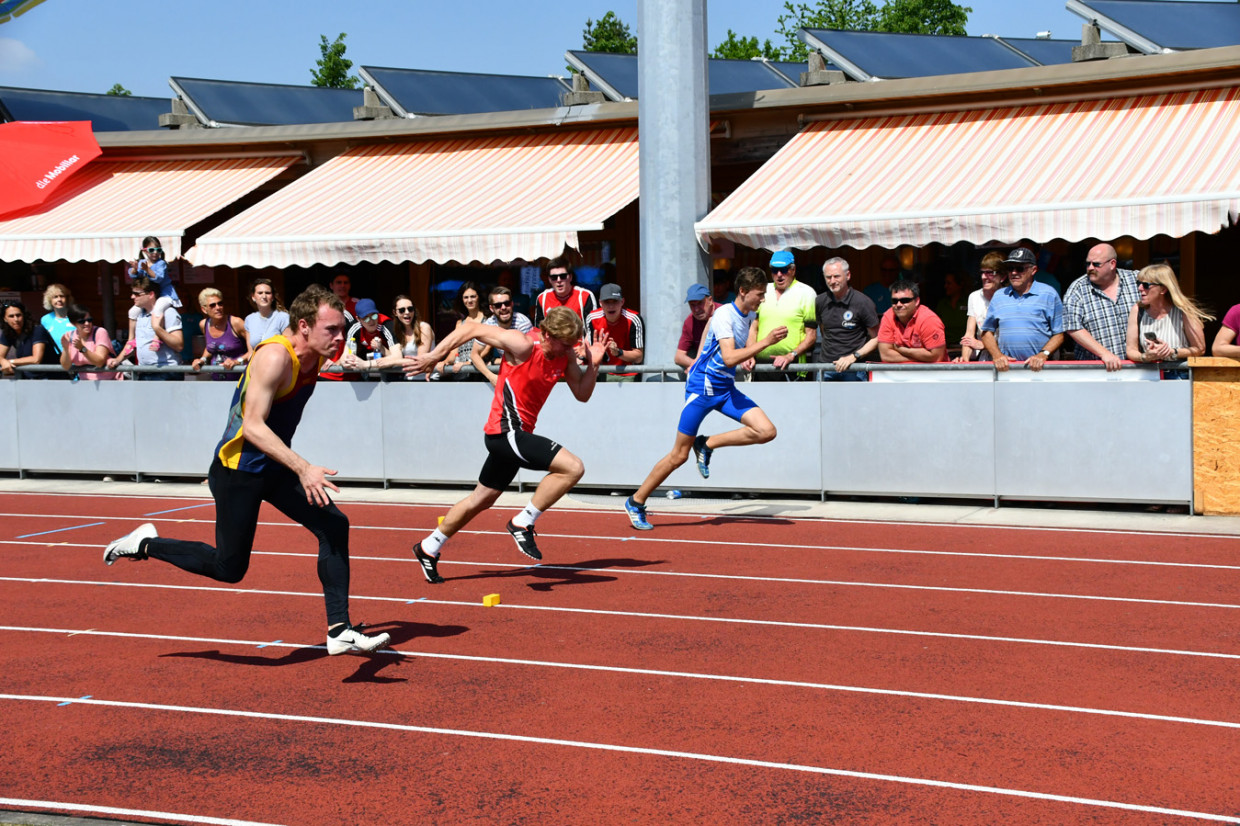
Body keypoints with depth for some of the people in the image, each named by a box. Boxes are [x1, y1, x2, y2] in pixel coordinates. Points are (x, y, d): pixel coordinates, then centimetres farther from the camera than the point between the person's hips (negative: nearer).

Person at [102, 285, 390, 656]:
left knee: (334, 526, -7)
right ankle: (145, 544, 22)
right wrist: (303, 468, -37)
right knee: (229, 568, 1)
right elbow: (252, 426, -32)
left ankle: (340, 631, -5)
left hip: (274, 468, 8)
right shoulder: (275, 356, -25)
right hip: (238, 472, -8)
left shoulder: (314, 357, 2)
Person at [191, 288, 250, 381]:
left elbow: (254, 350, -9)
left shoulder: (235, 323, -8)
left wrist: (237, 361, -19)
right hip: (216, 379, 5)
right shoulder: (203, 325, 8)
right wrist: (203, 359, 11)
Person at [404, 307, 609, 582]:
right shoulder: (523, 345, -19)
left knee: (481, 500, 21)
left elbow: (582, 394, 11)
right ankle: (523, 523, -10)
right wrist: (431, 358, -15)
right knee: (573, 467, -21)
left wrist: (593, 364, -7)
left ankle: (428, 548, 34)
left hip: (517, 435, 9)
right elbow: (470, 328, -15)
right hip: (506, 431, -9)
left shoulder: (566, 355, 3)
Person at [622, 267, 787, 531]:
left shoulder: (750, 314, 8)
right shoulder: (724, 314, -18)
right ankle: (636, 503, 11)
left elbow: (747, 353, 9)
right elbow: (729, 357, -29)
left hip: (726, 388, 7)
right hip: (702, 386, -7)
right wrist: (766, 342, -31)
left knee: (766, 431, -12)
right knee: (679, 455, -4)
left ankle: (707, 445, 4)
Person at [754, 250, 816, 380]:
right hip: (760, 363, 4)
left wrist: (790, 356, -15)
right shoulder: (763, 291, 16)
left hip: (789, 367, -4)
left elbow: (811, 335, -2)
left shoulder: (806, 293, 2)